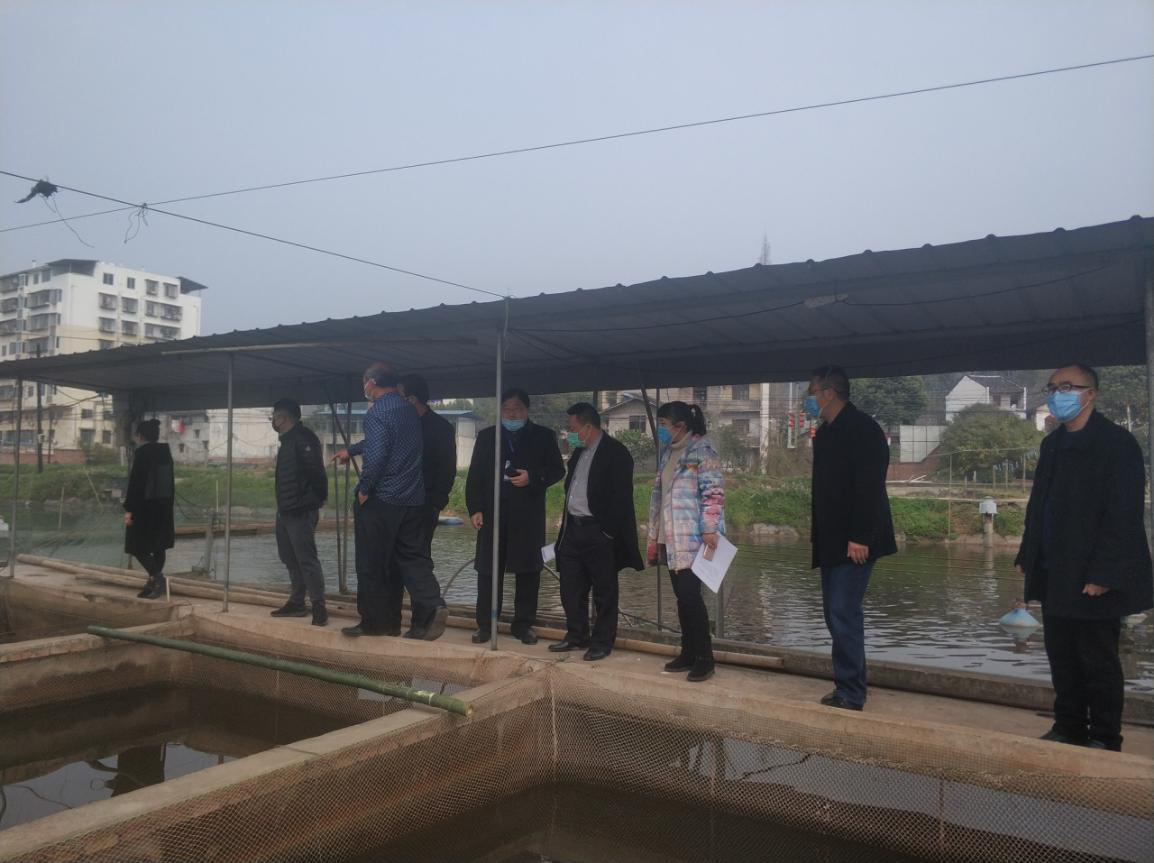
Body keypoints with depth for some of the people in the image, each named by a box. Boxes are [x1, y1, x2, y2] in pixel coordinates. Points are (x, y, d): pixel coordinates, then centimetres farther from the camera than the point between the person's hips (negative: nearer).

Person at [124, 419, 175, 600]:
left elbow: (135, 482, -17)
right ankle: (154, 582, 15)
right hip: (164, 505, 7)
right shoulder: (165, 452, 8)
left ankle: (156, 577, -17)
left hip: (145, 506, -7)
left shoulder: (141, 453, -13)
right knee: (158, 546, 11)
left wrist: (129, 509, -14)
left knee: (138, 546, 0)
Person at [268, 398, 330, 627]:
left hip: (300, 512, -10)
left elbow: (316, 471, -20)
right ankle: (296, 603, 23)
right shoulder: (287, 441, 18)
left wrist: (316, 501, -16)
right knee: (290, 559, 14)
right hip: (285, 511, 10)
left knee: (307, 559, -10)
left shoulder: (303, 437, -13)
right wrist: (282, 506, 15)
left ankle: (319, 608, -7)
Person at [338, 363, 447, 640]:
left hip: (381, 500, -7)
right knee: (411, 556, 10)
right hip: (412, 499, 7)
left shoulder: (377, 413, -13)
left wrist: (364, 488, -10)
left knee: (372, 565, 6)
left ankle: (373, 622, 15)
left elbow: (375, 455, -24)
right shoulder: (409, 410, 13)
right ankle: (432, 605, -8)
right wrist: (350, 451, 42)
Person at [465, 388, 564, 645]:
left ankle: (524, 623, 14)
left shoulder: (543, 436, 7)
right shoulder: (486, 437, 11)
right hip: (492, 513, 1)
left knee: (527, 570, 4)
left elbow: (557, 469, 5)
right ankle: (485, 623, 11)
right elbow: (475, 475, 8)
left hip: (528, 515, -1)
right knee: (488, 570, 2)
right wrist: (474, 508, -2)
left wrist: (532, 478, -12)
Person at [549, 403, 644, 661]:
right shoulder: (579, 452, 14)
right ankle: (576, 635, 26)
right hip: (573, 529, 8)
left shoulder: (615, 453, -11)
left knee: (604, 591, 4)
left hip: (599, 532, -8)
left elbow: (621, 497, -15)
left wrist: (609, 532, -17)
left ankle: (602, 642, 14)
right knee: (571, 588, 13)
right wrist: (566, 522, 13)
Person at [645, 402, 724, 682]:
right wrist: (654, 536, 17)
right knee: (682, 596, 10)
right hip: (671, 540, 7)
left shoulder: (701, 448, -7)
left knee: (690, 594, -9)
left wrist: (710, 530, -21)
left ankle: (705, 658, 0)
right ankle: (688, 653, 19)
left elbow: (714, 491, -14)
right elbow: (658, 494, 19)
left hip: (694, 538, -7)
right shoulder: (668, 452, 17)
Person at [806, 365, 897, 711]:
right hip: (831, 541, 9)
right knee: (837, 615, 10)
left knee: (844, 615, -8)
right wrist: (817, 533, 13)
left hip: (854, 542, -9)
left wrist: (859, 537, -23)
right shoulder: (826, 432, 16)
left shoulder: (862, 428, -11)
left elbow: (870, 486, -19)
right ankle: (850, 689, 18)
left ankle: (850, 693, 0)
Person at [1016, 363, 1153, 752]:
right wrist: (1028, 556, 11)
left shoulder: (1116, 443, -12)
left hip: (1092, 579, -7)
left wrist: (1103, 574, -21)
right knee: (1062, 658, 14)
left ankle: (1105, 738, 18)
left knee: (1098, 661, 4)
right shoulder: (1053, 443, 13)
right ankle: (1068, 728, 26)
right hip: (1054, 576, 7)